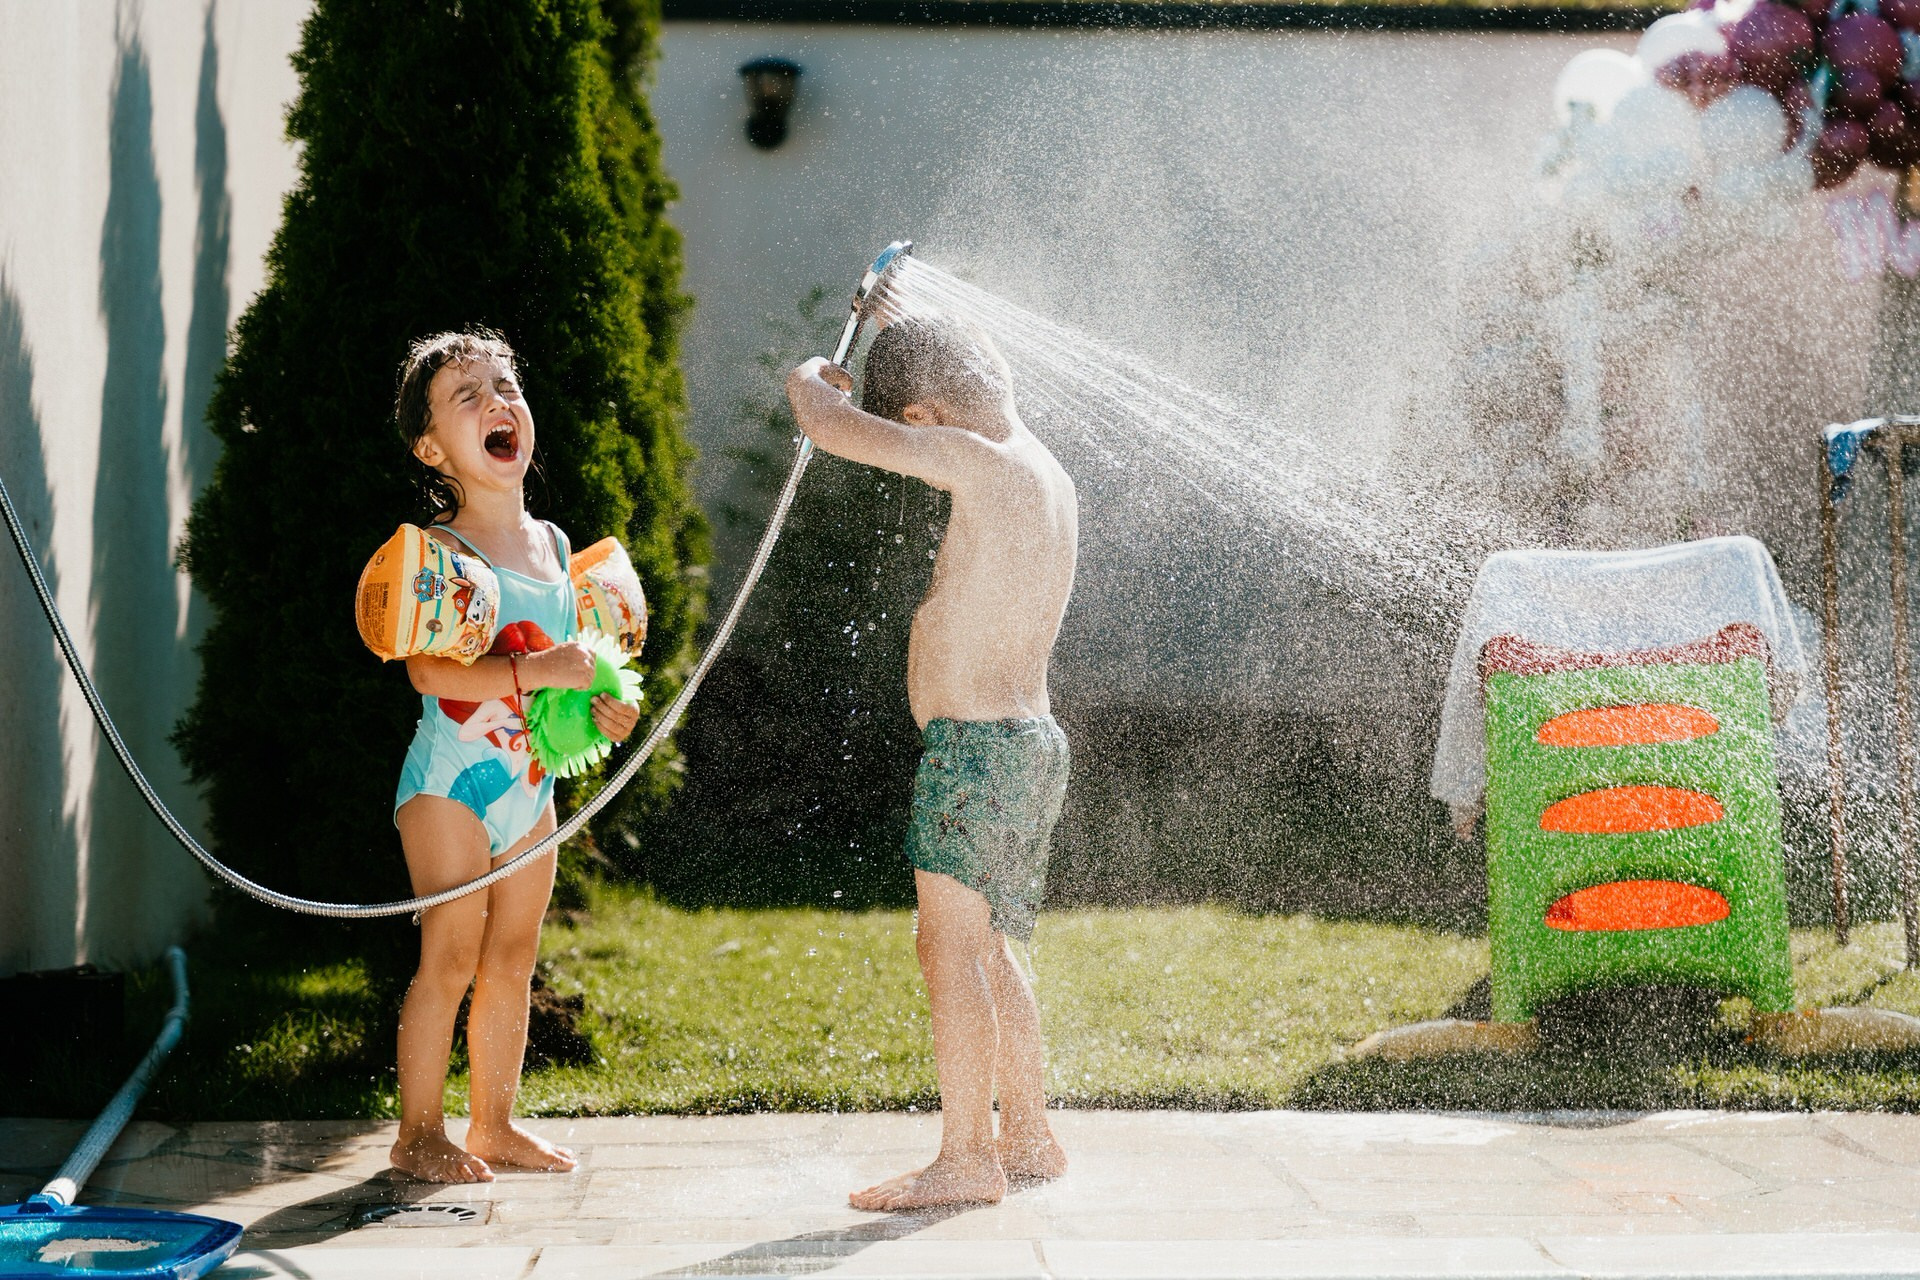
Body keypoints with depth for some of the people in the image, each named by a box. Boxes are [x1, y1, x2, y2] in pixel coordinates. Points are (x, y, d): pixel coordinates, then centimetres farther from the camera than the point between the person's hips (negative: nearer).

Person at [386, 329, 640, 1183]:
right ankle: (419, 1133, 3)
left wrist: (599, 706, 4)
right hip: (452, 779, -7)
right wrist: (537, 671, -30)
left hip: (530, 784, 7)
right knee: (451, 958, -6)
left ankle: (495, 1124, 22)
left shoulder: (553, 545, 11)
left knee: (511, 961, 12)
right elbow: (429, 669, -23)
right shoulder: (437, 550, -12)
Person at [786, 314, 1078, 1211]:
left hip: (977, 743, -10)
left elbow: (833, 428, -20)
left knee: (950, 947, -8)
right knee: (983, 951, 17)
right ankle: (1027, 1137, 25)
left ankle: (966, 1157, -8)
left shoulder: (980, 463, -15)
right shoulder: (1045, 474, 13)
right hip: (1028, 741, 10)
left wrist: (809, 380, 2)